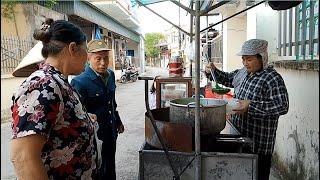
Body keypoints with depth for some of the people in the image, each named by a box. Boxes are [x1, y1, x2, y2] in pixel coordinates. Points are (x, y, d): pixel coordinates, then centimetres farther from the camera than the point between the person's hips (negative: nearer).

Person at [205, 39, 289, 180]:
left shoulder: (273, 79, -17)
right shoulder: (243, 73, 6)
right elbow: (227, 79, 22)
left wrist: (251, 105, -30)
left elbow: (282, 106, -25)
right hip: (239, 136, 7)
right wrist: (213, 71, 3)